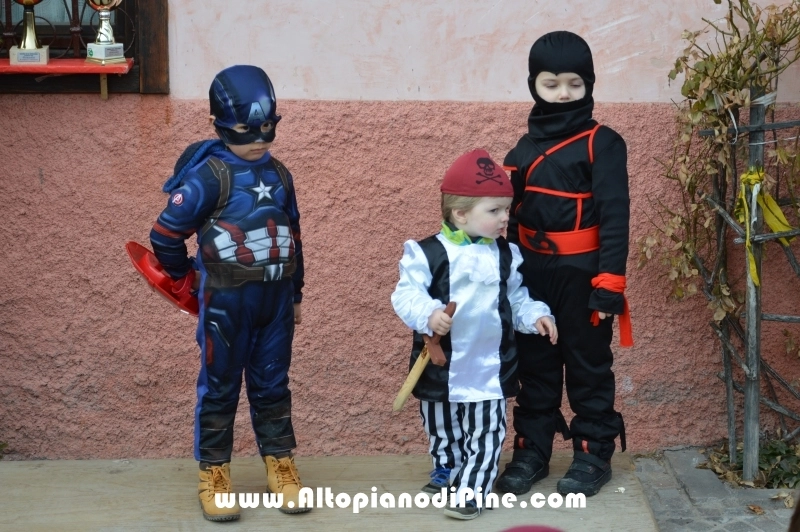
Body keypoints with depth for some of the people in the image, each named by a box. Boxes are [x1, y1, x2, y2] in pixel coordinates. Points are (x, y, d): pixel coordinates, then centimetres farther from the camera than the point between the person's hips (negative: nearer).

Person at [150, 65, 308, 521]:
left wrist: (295, 294, 18)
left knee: (272, 385, 13)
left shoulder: (279, 174, 6)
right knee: (220, 387, 5)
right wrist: (190, 282, 3)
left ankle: (281, 468, 23)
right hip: (227, 299, -5)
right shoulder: (209, 176, -13)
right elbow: (166, 235, -11)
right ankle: (214, 477, 14)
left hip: (275, 296, 5)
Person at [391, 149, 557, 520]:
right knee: (441, 426, 17)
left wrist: (536, 316, -3)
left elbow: (516, 297, 13)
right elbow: (406, 294, -17)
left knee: (485, 432, 0)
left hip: (489, 365, 2)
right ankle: (445, 469, 41)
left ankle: (472, 490, 9)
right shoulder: (427, 253, -12)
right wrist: (428, 315, -34)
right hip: (441, 365, -2)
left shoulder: (505, 255, 3)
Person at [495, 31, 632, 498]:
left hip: (581, 277, -5)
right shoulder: (524, 148, 10)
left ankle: (594, 454, 17)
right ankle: (531, 452, 22)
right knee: (535, 367, 12)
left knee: (588, 367, 7)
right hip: (532, 277, 5)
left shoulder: (602, 143, -7)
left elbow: (614, 216, -11)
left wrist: (609, 282, -17)